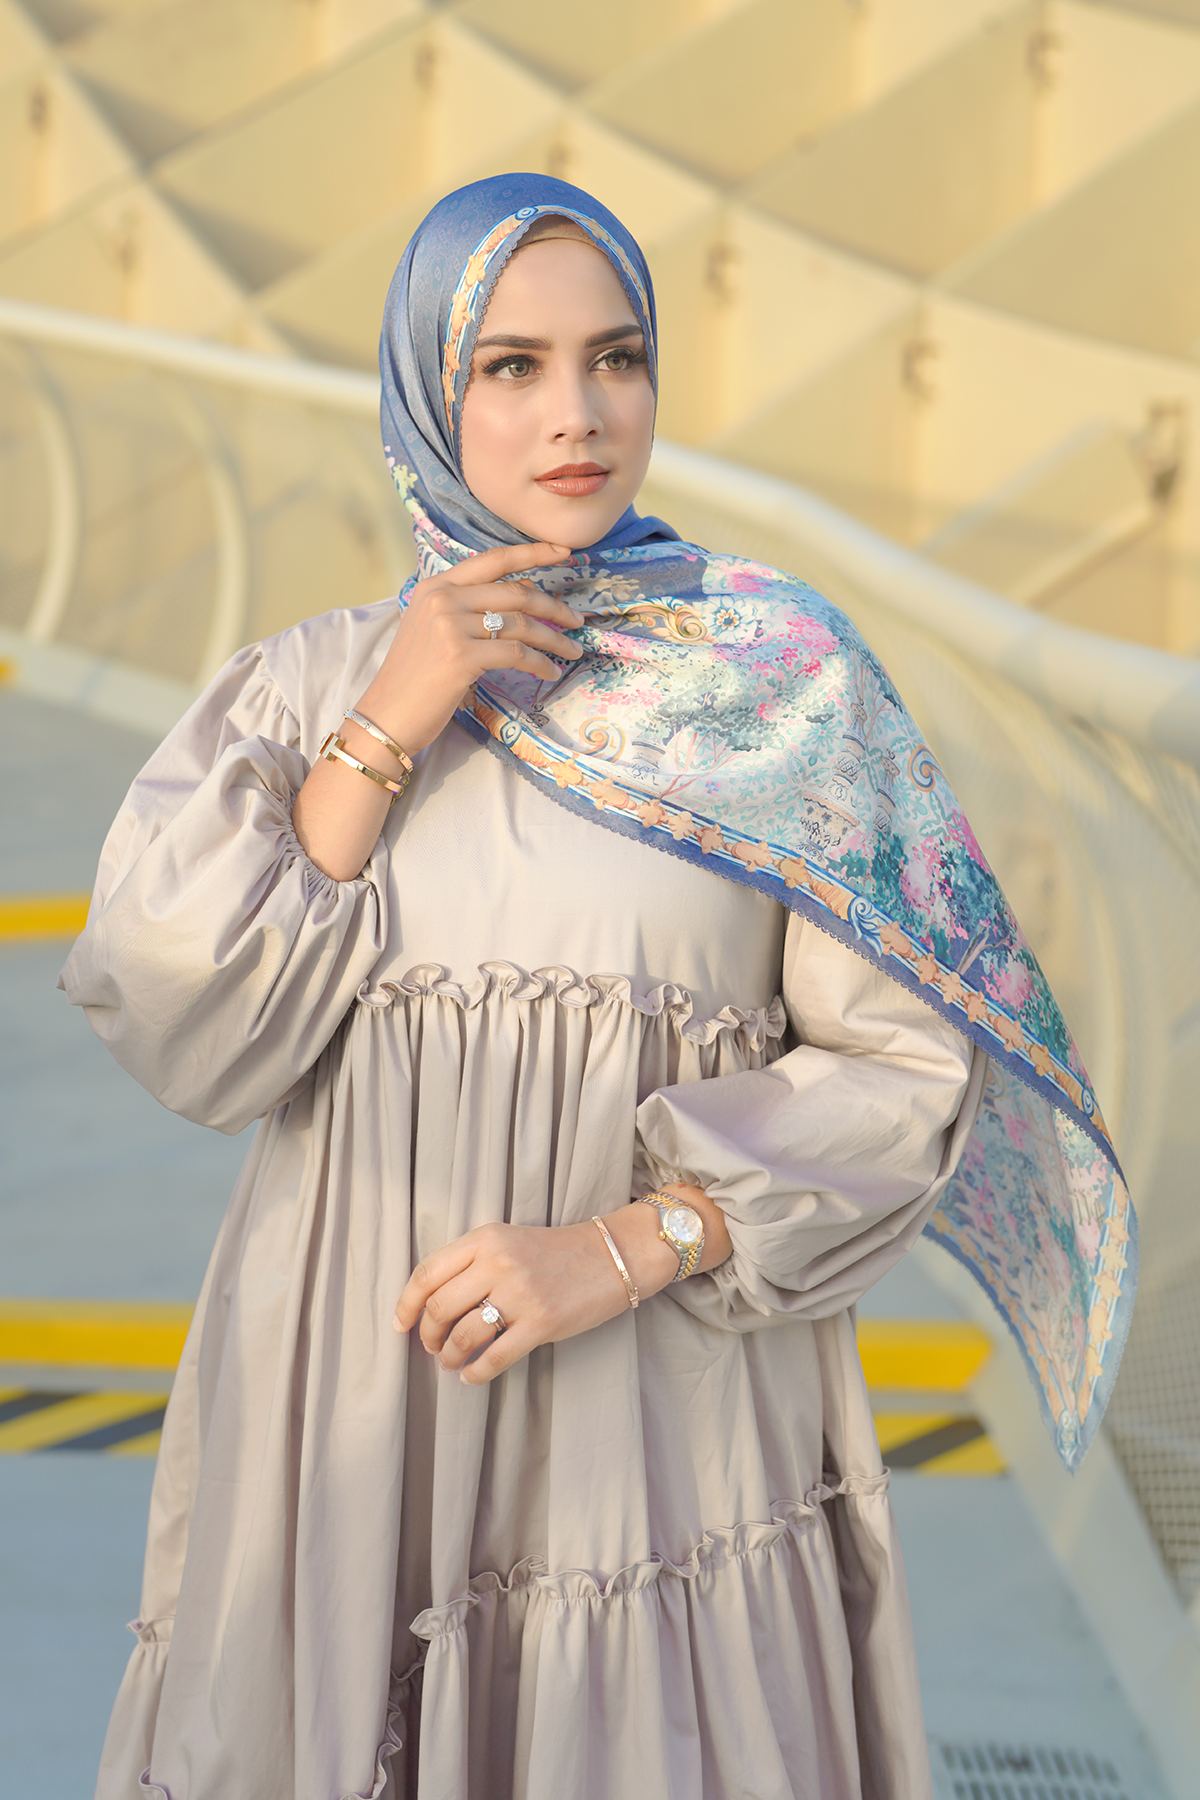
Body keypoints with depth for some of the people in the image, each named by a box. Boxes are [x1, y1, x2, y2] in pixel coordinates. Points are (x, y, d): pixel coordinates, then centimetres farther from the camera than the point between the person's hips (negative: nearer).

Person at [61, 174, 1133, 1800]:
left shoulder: (785, 680, -3)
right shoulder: (311, 685, 3)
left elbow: (909, 1068, -6)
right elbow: (178, 1035, -7)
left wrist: (627, 1248, -17)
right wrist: (387, 733, -12)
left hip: (673, 1409, -1)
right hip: (357, 1408, 2)